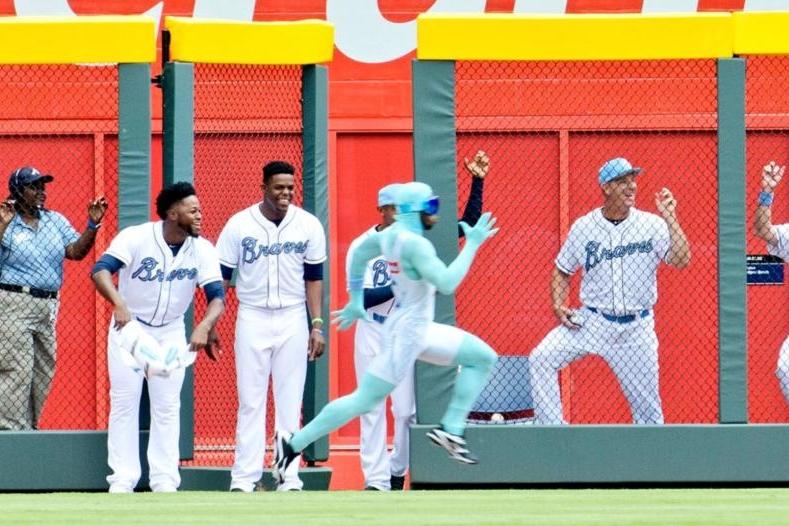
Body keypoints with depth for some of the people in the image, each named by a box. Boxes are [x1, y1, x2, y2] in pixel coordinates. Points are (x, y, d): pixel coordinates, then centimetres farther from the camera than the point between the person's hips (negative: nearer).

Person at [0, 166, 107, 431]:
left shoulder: (56, 221, 12)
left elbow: (76, 251, 2)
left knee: (43, 373, 9)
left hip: (48, 307, 6)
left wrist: (93, 225, -12)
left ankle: (29, 428, 19)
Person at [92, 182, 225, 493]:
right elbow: (101, 270, -32)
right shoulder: (136, 237, -21)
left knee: (167, 406, 1)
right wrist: (119, 304, -51)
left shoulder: (203, 250, -12)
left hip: (171, 333, 3)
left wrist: (205, 326, -40)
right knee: (124, 402, -2)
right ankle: (122, 479, 1)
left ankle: (164, 479, 5)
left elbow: (217, 295, -19)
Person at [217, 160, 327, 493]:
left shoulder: (308, 225, 0)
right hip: (252, 319, -1)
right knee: (250, 400, 0)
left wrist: (317, 325, -1)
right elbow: (221, 277, 0)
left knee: (290, 402, 3)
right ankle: (244, 478, 0)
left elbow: (314, 278, 5)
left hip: (292, 319, 1)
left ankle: (289, 478, 5)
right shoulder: (239, 225, -4)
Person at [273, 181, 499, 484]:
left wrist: (355, 300, 28)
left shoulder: (390, 236, 4)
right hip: (406, 333, -10)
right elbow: (446, 284, -30)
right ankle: (294, 445, 1)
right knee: (364, 401, -5)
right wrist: (473, 244, -23)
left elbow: (359, 254, 20)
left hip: (421, 330, 10)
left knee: (483, 357, 10)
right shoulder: (413, 243, -24)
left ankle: (450, 430, 6)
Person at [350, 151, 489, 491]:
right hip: (373, 333, -1)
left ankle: (397, 472, 17)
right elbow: (361, 298, -17)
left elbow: (468, 223, -2)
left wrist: (478, 182, -11)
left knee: (407, 409, 0)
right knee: (371, 408, 0)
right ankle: (376, 480, 4)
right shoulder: (361, 248, -8)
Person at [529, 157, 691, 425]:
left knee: (647, 405, 3)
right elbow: (563, 271, 12)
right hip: (591, 322, 1)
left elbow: (681, 261, -16)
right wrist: (559, 306, -4)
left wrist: (670, 219, -22)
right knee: (541, 359, -17)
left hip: (636, 329, -1)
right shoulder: (583, 227, 1)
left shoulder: (652, 225, -4)